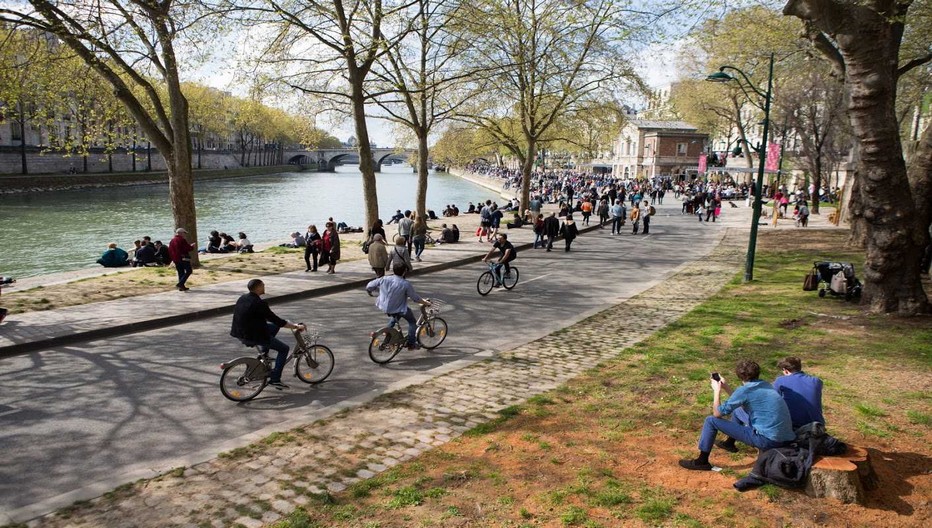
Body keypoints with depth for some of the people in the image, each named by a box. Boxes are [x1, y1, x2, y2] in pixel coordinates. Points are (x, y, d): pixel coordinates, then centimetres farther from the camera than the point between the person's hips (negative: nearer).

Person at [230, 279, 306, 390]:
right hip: (253, 337, -9)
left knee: (274, 327, 24)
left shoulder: (242, 298, 5)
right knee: (284, 349, 5)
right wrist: (296, 326, -11)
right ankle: (275, 379, 4)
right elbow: (277, 320, -19)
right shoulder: (259, 303, -21)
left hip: (241, 334, 9)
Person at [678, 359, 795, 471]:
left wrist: (717, 390, 6)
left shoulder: (744, 390, -14)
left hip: (768, 441, -8)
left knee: (711, 420, -1)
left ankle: (702, 461, 9)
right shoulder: (765, 385, 9)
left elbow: (717, 413, -7)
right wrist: (726, 387, 21)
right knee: (739, 410, 30)